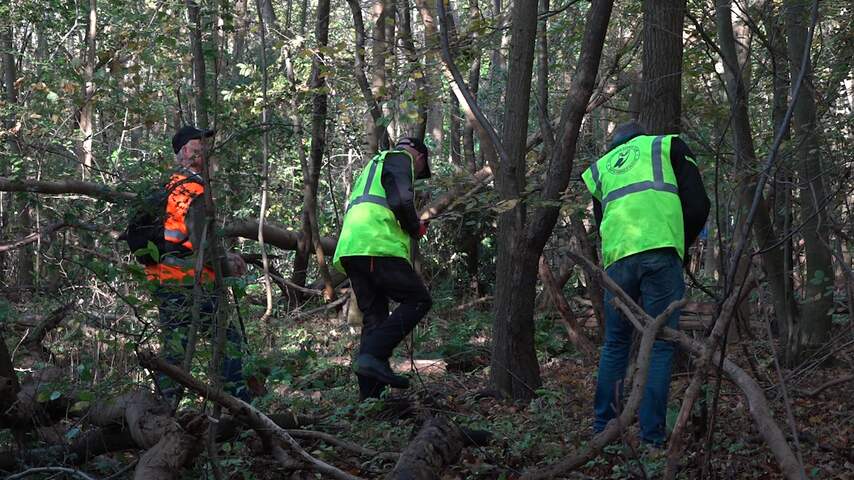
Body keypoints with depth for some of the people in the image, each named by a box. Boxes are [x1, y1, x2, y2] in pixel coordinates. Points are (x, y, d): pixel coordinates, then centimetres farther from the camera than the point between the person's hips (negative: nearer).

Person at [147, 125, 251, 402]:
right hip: (189, 281, -9)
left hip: (162, 280, 9)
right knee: (229, 338, -1)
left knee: (173, 346, 11)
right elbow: (201, 244, -18)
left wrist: (224, 257, 18)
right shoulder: (195, 190, -13)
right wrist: (227, 269, -2)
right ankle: (236, 397, -2)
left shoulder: (171, 187, 16)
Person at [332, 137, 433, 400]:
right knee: (418, 299, -7)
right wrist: (416, 228, 7)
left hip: (350, 250, 9)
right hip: (377, 246, -9)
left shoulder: (373, 165, 36)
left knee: (374, 317, 7)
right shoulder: (400, 158, 8)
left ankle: (369, 395, 1)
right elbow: (401, 201, -10)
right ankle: (373, 356, -23)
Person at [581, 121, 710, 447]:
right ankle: (652, 437, -2)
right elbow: (698, 204, 10)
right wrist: (683, 245, 24)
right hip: (661, 253, -3)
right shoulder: (666, 146, 19)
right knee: (660, 345, 1)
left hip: (617, 258, 3)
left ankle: (603, 427, 19)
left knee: (615, 344, 16)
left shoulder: (600, 167, 29)